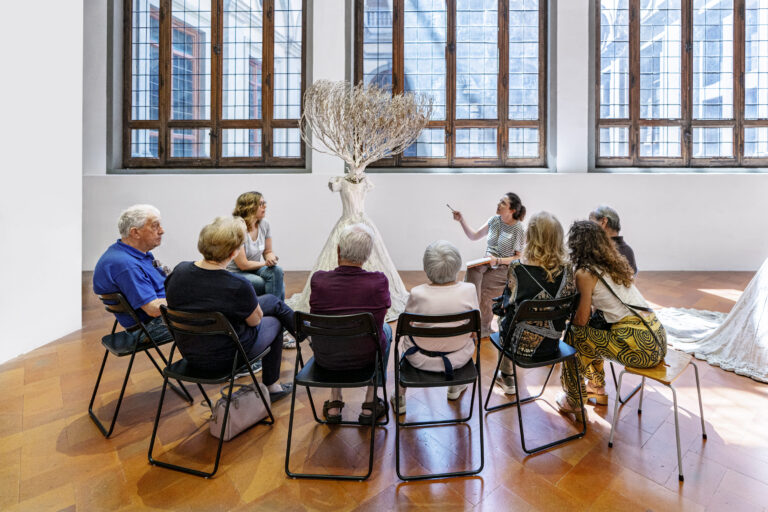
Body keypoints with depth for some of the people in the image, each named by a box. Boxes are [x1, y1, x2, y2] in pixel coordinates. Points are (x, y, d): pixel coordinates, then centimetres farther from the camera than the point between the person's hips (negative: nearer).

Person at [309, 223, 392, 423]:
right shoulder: (379, 282, -21)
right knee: (385, 329, 30)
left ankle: (334, 404, 35)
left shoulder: (318, 279, -18)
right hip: (365, 357, -1)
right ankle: (370, 404, 34)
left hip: (325, 357, 2)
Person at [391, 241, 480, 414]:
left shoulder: (417, 294, -25)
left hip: (422, 359, -1)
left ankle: (400, 398, 41)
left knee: (403, 339, 32)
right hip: (460, 357, 2)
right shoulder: (469, 290, -21)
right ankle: (455, 388, 52)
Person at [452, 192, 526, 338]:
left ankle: (483, 328, -1)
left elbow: (519, 257, -5)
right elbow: (474, 236, 13)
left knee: (482, 290, -23)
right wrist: (461, 220, 2)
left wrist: (498, 260, -17)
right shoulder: (494, 220, 7)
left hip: (504, 269, -5)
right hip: (487, 264, 5)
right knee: (471, 270, -24)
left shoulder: (518, 229, -8)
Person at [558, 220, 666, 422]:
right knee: (591, 330, 22)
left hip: (638, 343, -8)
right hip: (656, 336, 8)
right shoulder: (614, 263, 13)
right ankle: (598, 390, 36)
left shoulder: (584, 273, -11)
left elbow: (581, 320, -7)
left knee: (574, 336, 2)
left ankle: (574, 401, 19)